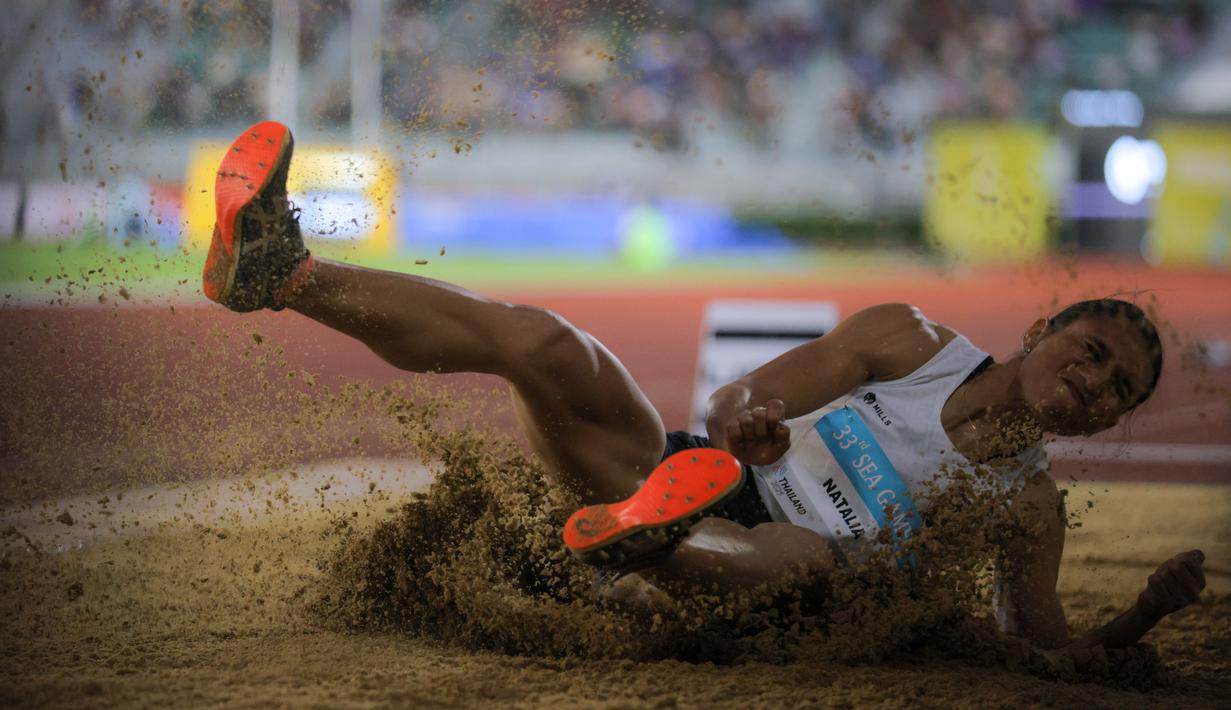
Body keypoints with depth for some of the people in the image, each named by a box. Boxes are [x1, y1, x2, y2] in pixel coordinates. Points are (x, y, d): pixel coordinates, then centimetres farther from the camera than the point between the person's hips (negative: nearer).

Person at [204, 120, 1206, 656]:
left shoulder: (1028, 507, 10)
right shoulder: (910, 342, 13)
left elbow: (1051, 660, 6)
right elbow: (744, 395, 8)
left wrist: (1142, 616, -15)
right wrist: (744, 418, -18)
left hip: (775, 557, -2)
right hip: (707, 472, 3)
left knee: (806, 551, -42)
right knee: (549, 348, -21)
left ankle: (645, 539, -77)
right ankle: (280, 270, -35)